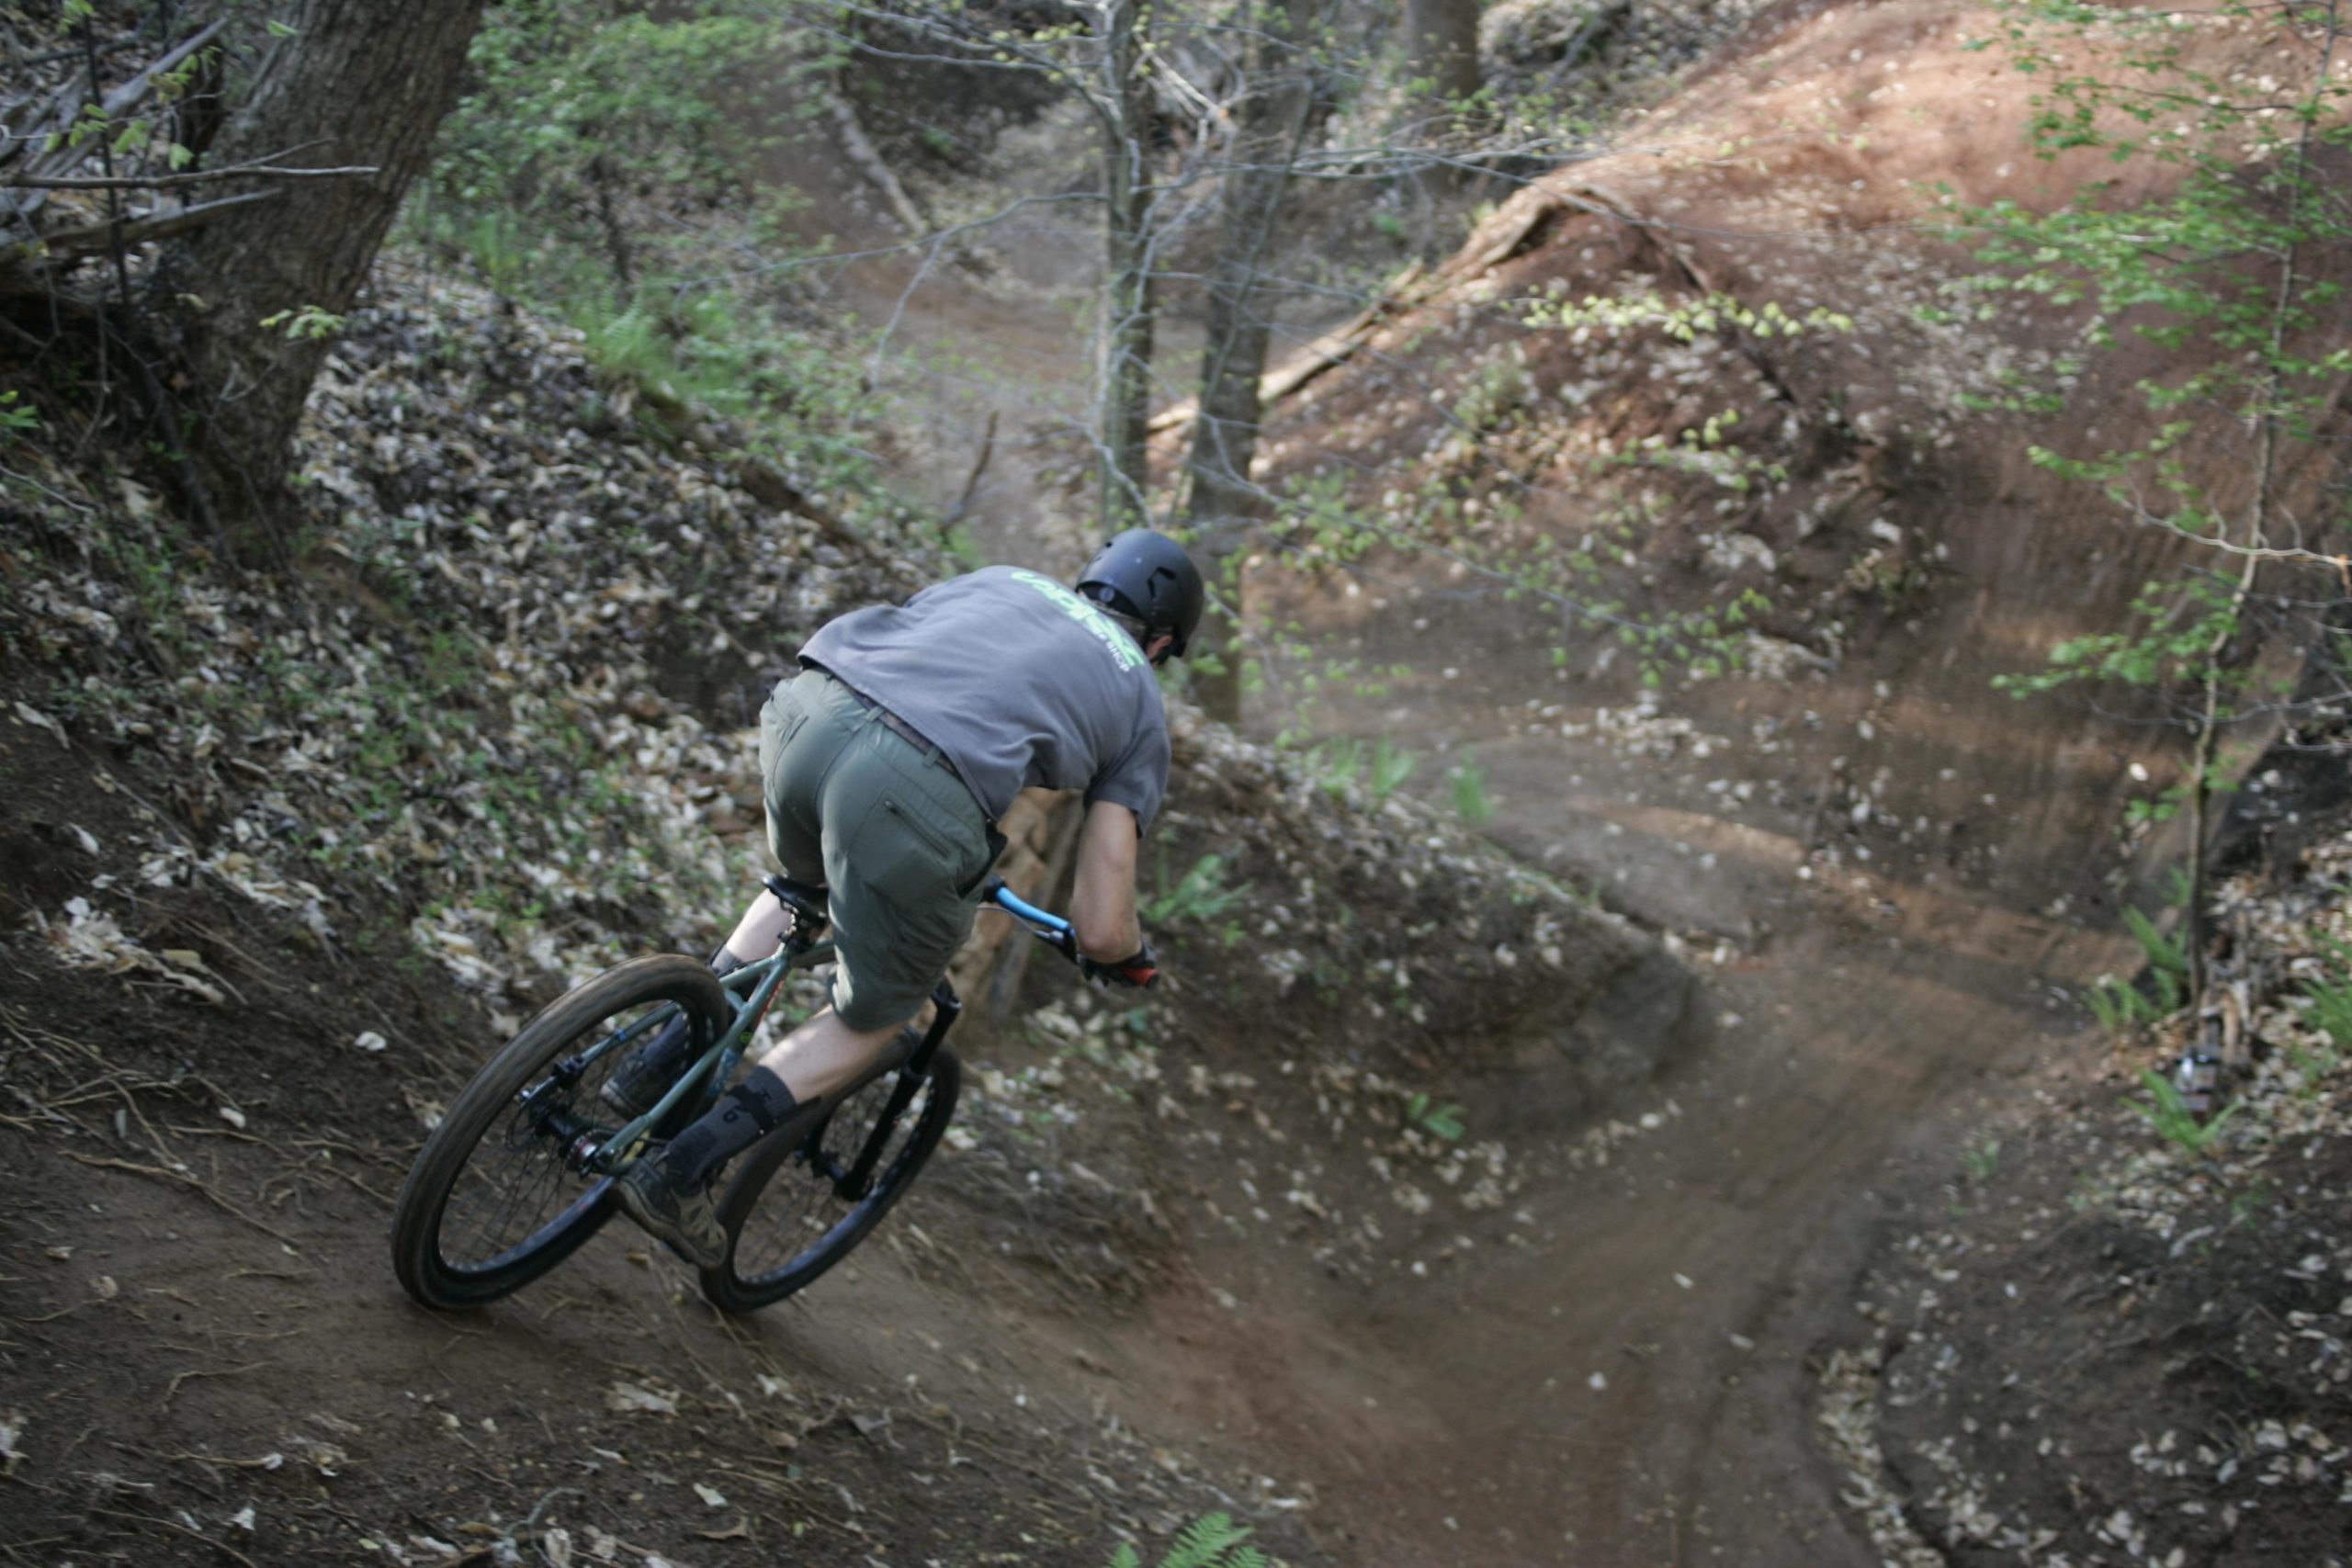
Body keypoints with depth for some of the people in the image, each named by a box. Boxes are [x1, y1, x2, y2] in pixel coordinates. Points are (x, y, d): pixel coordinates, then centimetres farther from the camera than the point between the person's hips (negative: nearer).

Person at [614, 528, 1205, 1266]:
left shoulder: (1001, 579, 35)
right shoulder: (1139, 702, 24)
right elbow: (1099, 928, 18)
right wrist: (1133, 956, 42)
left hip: (805, 711, 5)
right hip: (914, 798, -5)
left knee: (802, 882, 40)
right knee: (874, 1019, 22)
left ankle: (659, 1064, 33)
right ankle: (679, 1172, 12)